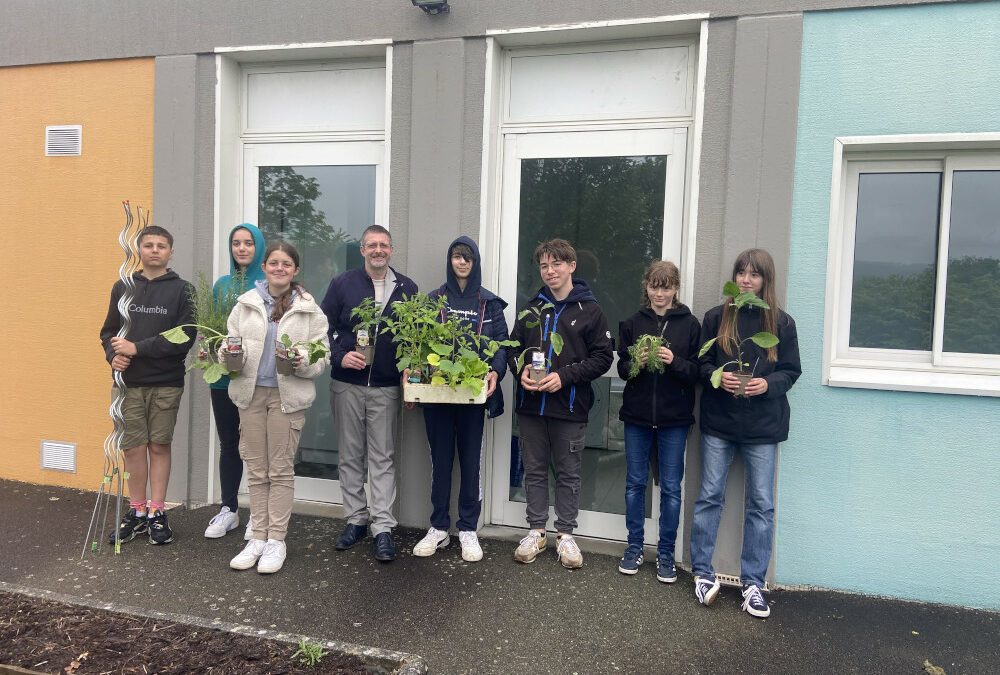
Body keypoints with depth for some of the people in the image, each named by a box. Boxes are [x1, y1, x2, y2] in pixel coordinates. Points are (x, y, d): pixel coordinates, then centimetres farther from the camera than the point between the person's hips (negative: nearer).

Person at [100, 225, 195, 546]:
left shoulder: (181, 289, -1)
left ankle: (157, 513, 17)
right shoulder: (123, 287, 9)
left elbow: (185, 337, -11)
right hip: (129, 382, 2)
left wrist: (137, 348, -15)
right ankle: (137, 511, 20)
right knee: (134, 447, 6)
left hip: (166, 383, -2)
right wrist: (114, 355, -8)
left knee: (159, 446, 5)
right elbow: (108, 331, 12)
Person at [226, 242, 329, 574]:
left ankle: (276, 540, 14)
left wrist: (304, 362, -21)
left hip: (288, 395, -2)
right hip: (250, 392, 3)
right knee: (256, 470, 10)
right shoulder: (246, 303, 8)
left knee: (281, 469, 4)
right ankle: (258, 537, 21)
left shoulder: (309, 309, 1)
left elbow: (323, 355, -1)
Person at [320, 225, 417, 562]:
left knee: (383, 458, 2)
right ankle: (356, 519, 22)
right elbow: (324, 328, 3)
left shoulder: (407, 289, 6)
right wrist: (340, 356, -12)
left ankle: (383, 528, 6)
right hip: (347, 385, 1)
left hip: (386, 388, -1)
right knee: (351, 456, 9)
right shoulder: (342, 284, 4)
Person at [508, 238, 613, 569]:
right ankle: (536, 530, 23)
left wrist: (564, 376, -16)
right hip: (531, 404, 3)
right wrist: (520, 369, -7)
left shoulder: (589, 311, -1)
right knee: (534, 470, 11)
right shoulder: (532, 308, 10)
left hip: (570, 406, -3)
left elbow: (603, 357, -5)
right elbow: (513, 346, 14)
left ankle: (565, 534, 21)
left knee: (568, 473, 8)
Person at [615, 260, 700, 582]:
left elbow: (697, 372, -2)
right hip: (637, 415, 2)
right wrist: (637, 363, -15)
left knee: (671, 488, 6)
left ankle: (666, 554, 20)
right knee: (635, 482, 10)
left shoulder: (689, 324, -1)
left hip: (674, 418, -2)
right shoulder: (633, 323, 5)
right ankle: (634, 548, 25)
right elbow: (621, 368, 6)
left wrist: (674, 361, -20)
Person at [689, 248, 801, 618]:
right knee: (710, 496, 5)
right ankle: (702, 573, 18)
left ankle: (753, 582, 16)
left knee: (761, 504, 4)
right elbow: (701, 363, 6)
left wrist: (768, 384, -16)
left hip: (763, 424, 0)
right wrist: (717, 377, -15)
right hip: (718, 421, 0)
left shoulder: (781, 322, 2)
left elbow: (791, 370, 3)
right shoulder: (716, 317, 3)